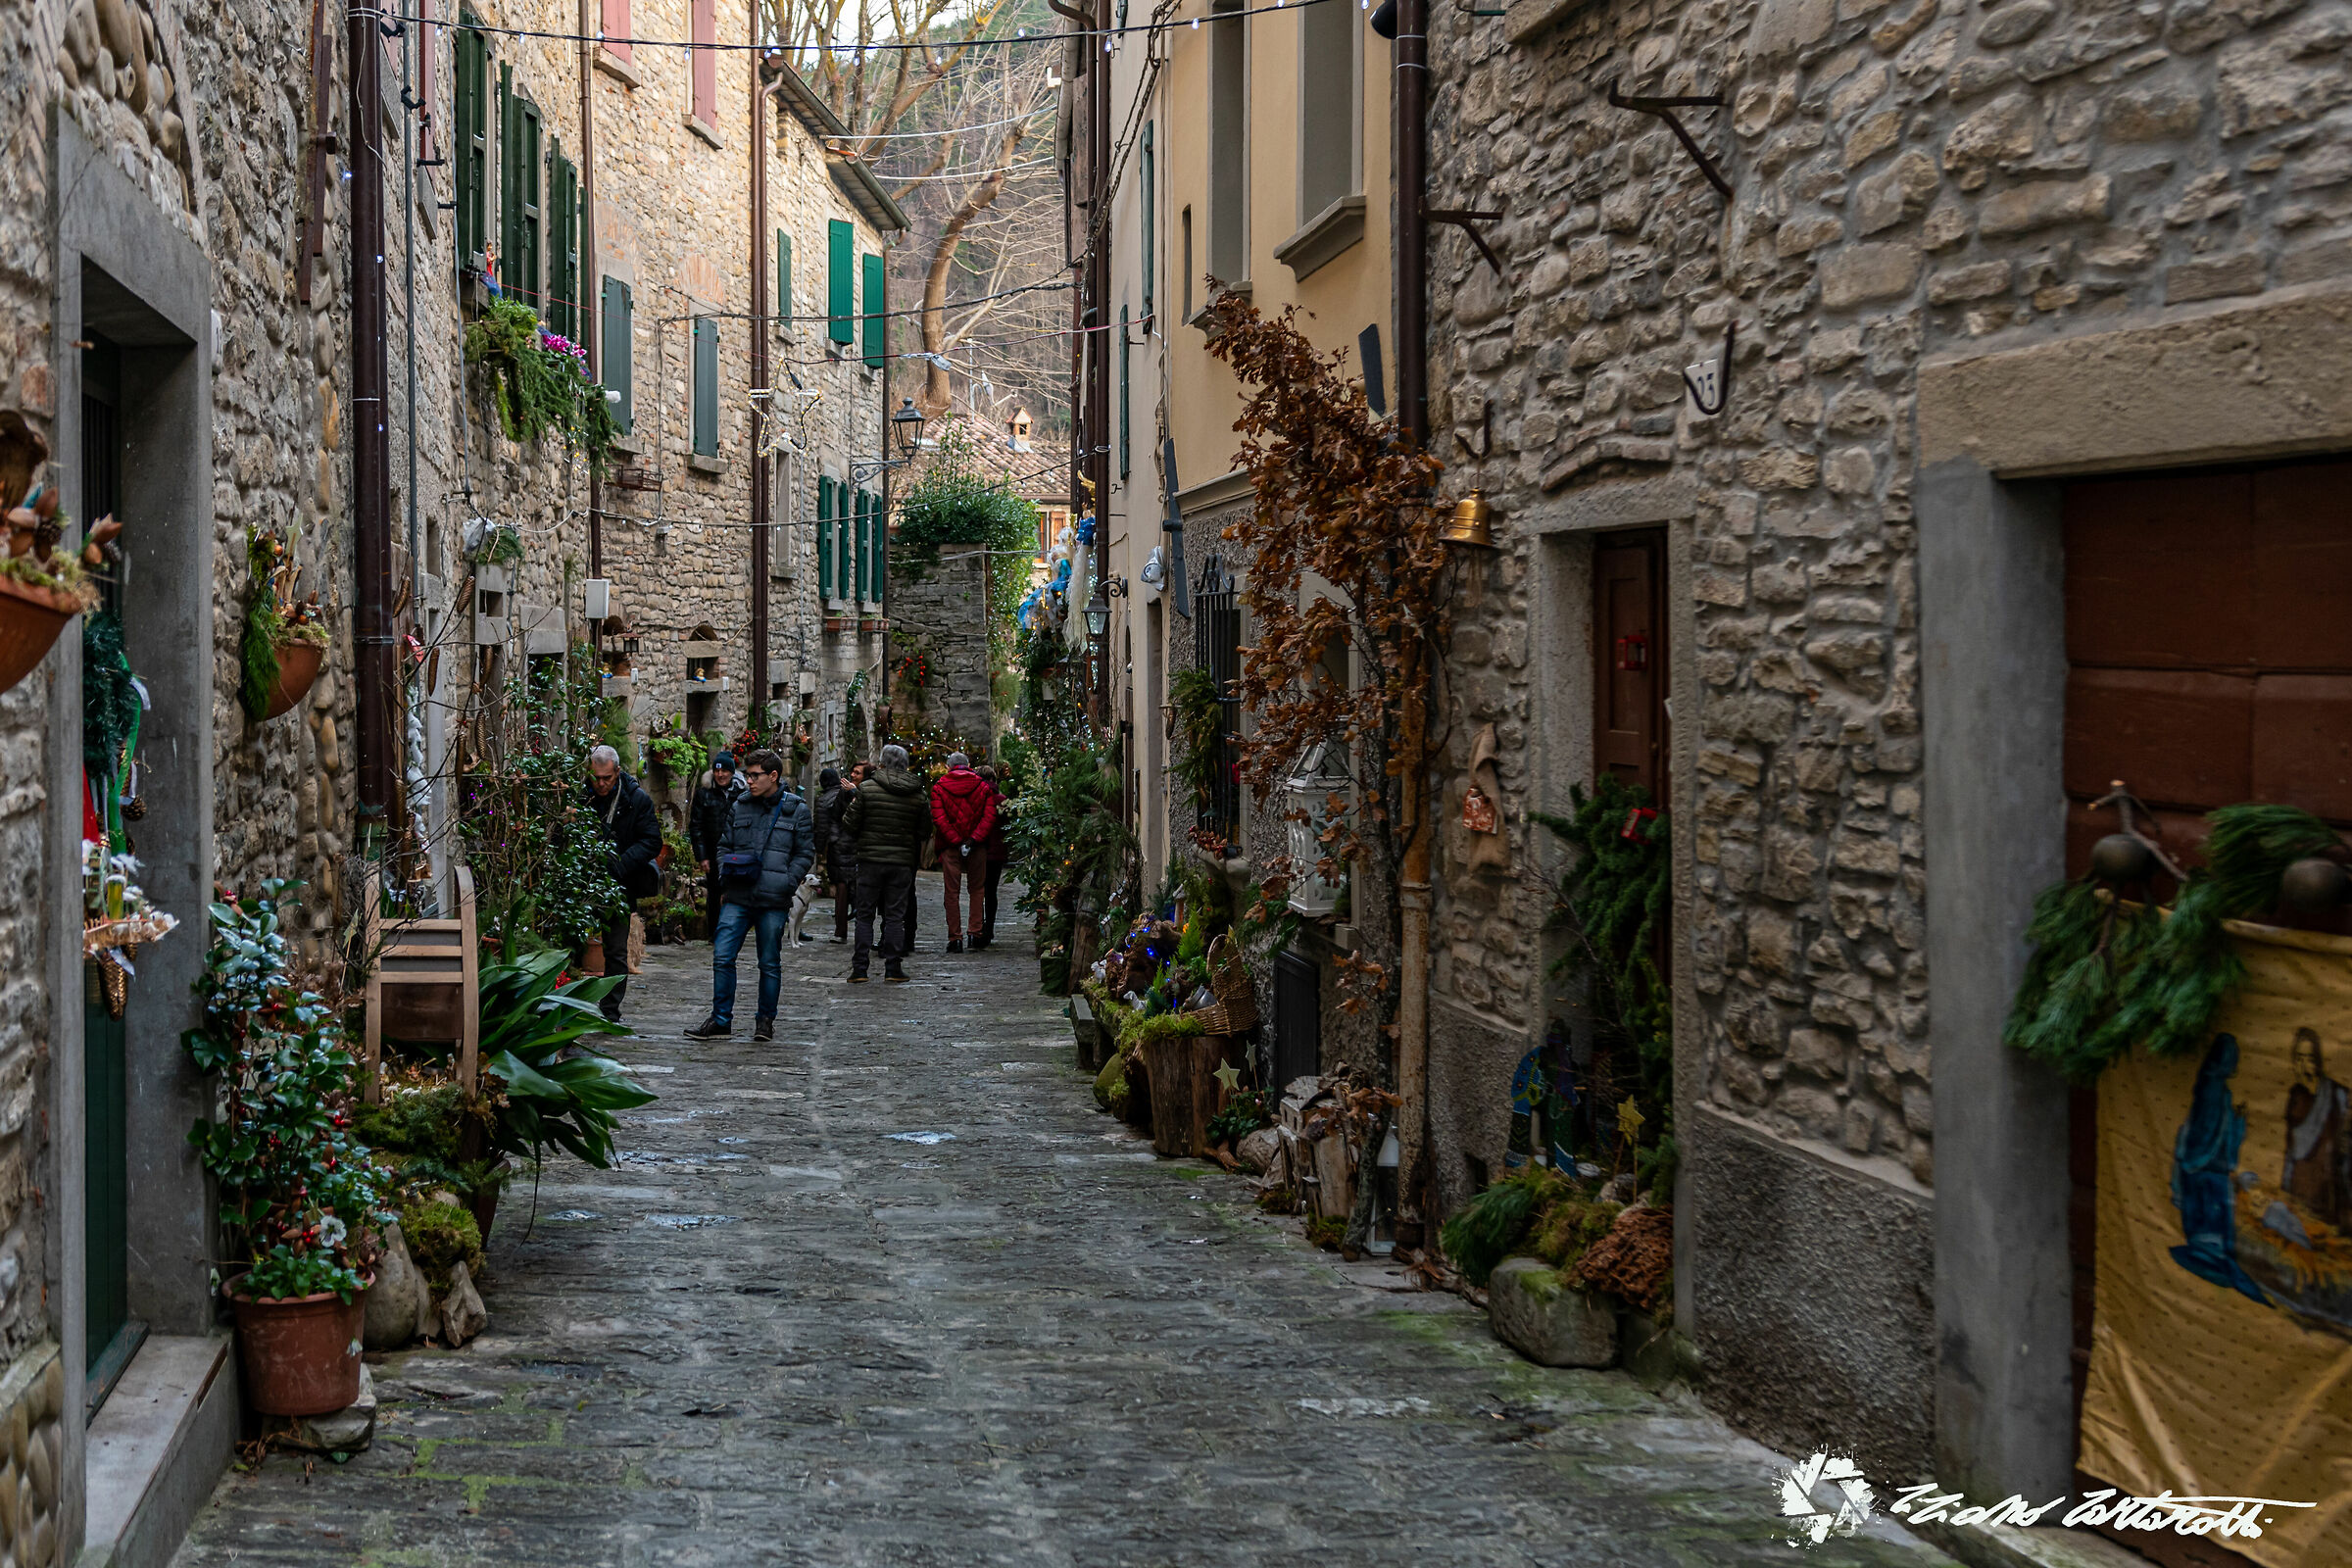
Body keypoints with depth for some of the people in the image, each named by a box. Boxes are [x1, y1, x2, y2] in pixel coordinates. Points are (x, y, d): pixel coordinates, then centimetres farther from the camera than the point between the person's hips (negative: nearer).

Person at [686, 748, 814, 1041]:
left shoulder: (796, 809, 1)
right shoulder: (740, 806, 11)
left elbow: (805, 853, 3)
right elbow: (724, 846, 18)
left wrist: (785, 885, -8)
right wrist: (725, 879, 3)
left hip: (773, 901, -3)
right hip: (738, 897, 3)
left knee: (770, 963, 7)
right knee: (722, 957, -3)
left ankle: (765, 1020, 20)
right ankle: (721, 1020, 5)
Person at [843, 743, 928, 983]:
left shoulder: (867, 788, -8)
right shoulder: (918, 794, 0)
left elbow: (850, 823, -6)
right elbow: (925, 828, 5)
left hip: (871, 860, -2)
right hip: (902, 861, 2)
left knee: (865, 915, 6)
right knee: (895, 915, 8)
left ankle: (860, 968, 3)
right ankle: (893, 967, 6)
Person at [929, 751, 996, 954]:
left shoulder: (938, 788, 0)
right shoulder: (983, 786, 3)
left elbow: (938, 818, -9)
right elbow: (989, 816, -6)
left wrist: (956, 841, -10)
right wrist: (974, 839, -11)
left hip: (950, 846, -1)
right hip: (978, 847, 1)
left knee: (952, 891, 4)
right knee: (977, 889, 11)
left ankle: (955, 938, 2)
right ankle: (975, 934, 4)